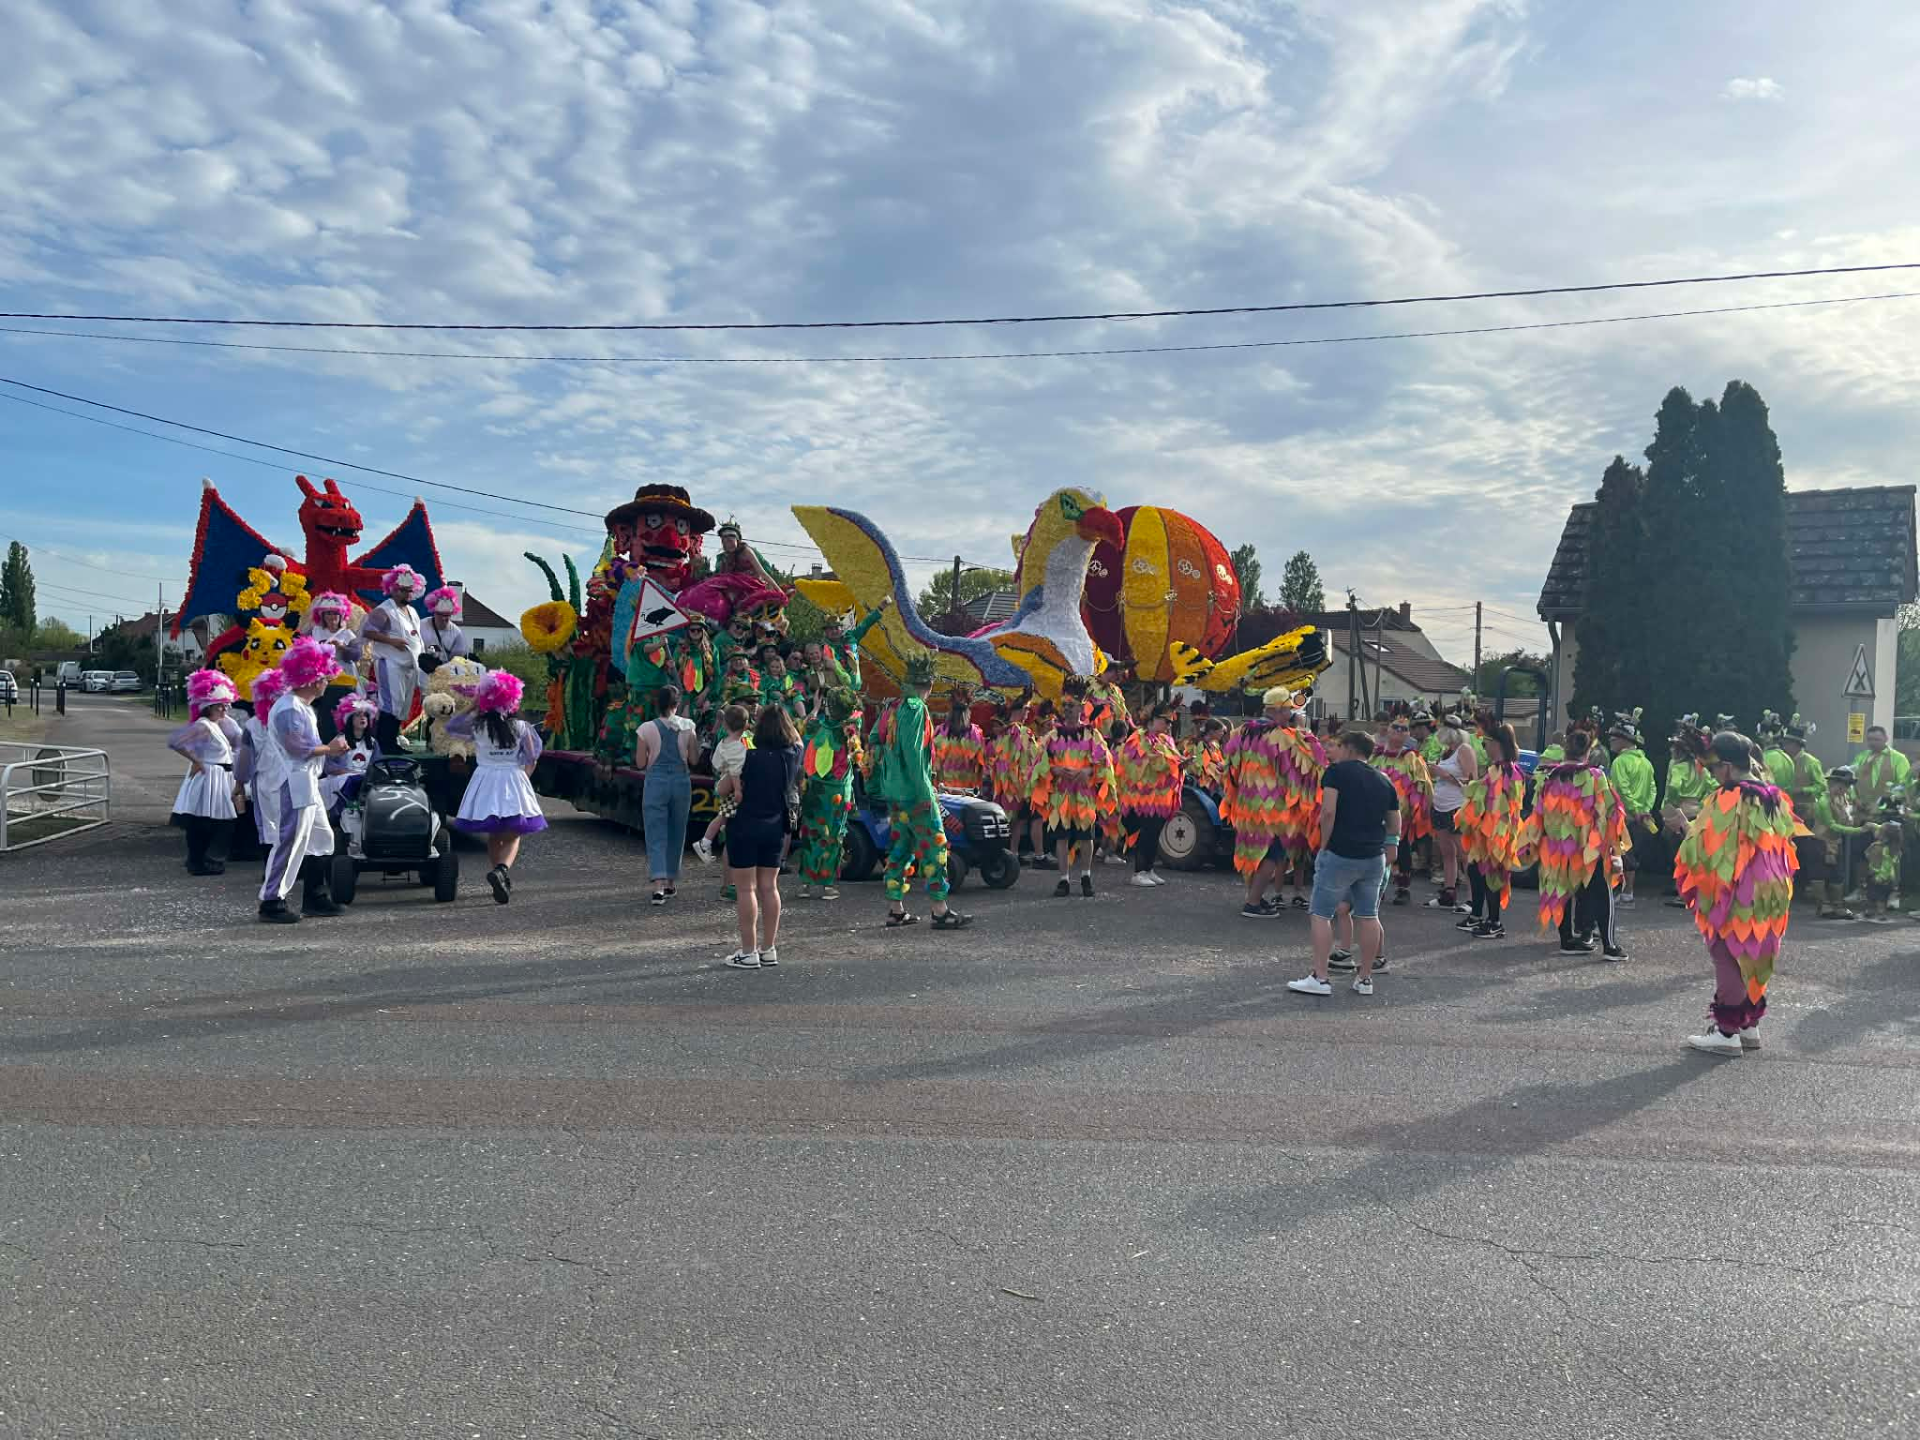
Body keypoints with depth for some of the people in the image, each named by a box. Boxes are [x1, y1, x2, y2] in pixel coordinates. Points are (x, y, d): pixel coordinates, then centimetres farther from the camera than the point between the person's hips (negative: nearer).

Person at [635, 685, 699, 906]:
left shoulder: (646, 729, -6)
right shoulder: (687, 726, -2)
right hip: (681, 780, 2)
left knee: (656, 836, -2)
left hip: (656, 782, -2)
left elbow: (640, 763, -3)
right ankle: (671, 883, 25)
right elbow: (693, 759, 1)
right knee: (676, 834, 16)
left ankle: (659, 885, -17)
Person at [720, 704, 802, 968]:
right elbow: (797, 739, 23)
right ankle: (769, 950, 16)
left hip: (745, 827, -5)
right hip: (776, 828, 5)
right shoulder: (793, 756, -2)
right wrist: (782, 717, 17)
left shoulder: (750, 757, -16)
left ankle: (748, 953, 2)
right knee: (769, 887, 12)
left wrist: (732, 774, 7)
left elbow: (722, 789, -8)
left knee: (745, 889, 1)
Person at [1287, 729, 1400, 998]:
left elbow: (1328, 811, -16)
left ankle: (1319, 977, -3)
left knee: (1321, 914, 1)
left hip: (1340, 854, -6)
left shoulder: (1337, 771, -4)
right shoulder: (1384, 781, 13)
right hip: (1375, 857, 6)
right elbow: (1395, 824, 14)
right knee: (1368, 916, 13)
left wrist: (1324, 844, -8)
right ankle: (1365, 978, 18)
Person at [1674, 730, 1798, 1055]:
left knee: (1728, 958, 1)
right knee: (1752, 956, 17)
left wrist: (1688, 826, 1)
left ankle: (1727, 1031, 4)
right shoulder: (1776, 799, 7)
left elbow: (1702, 846, -17)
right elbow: (1784, 845, 14)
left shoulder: (1727, 800, -18)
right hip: (1768, 895, 8)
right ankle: (1749, 1024, 25)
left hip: (1733, 897, -8)